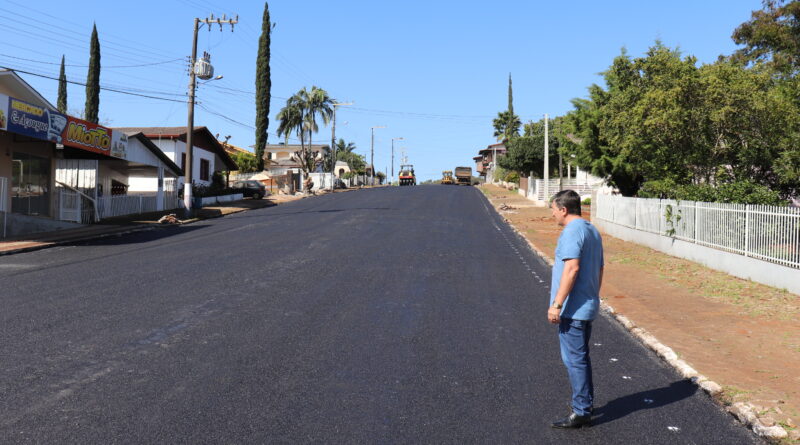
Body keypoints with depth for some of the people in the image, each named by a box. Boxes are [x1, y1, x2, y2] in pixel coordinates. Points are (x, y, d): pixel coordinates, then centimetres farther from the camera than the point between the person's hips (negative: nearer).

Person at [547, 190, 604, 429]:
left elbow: (572, 269, -25)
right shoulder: (592, 231, 15)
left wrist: (557, 304, -24)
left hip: (572, 309, -10)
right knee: (580, 357, 19)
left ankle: (581, 412, 3)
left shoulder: (572, 231, -16)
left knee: (574, 359, -3)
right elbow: (599, 270, 20)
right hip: (588, 306, 10)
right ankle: (585, 403, 29)